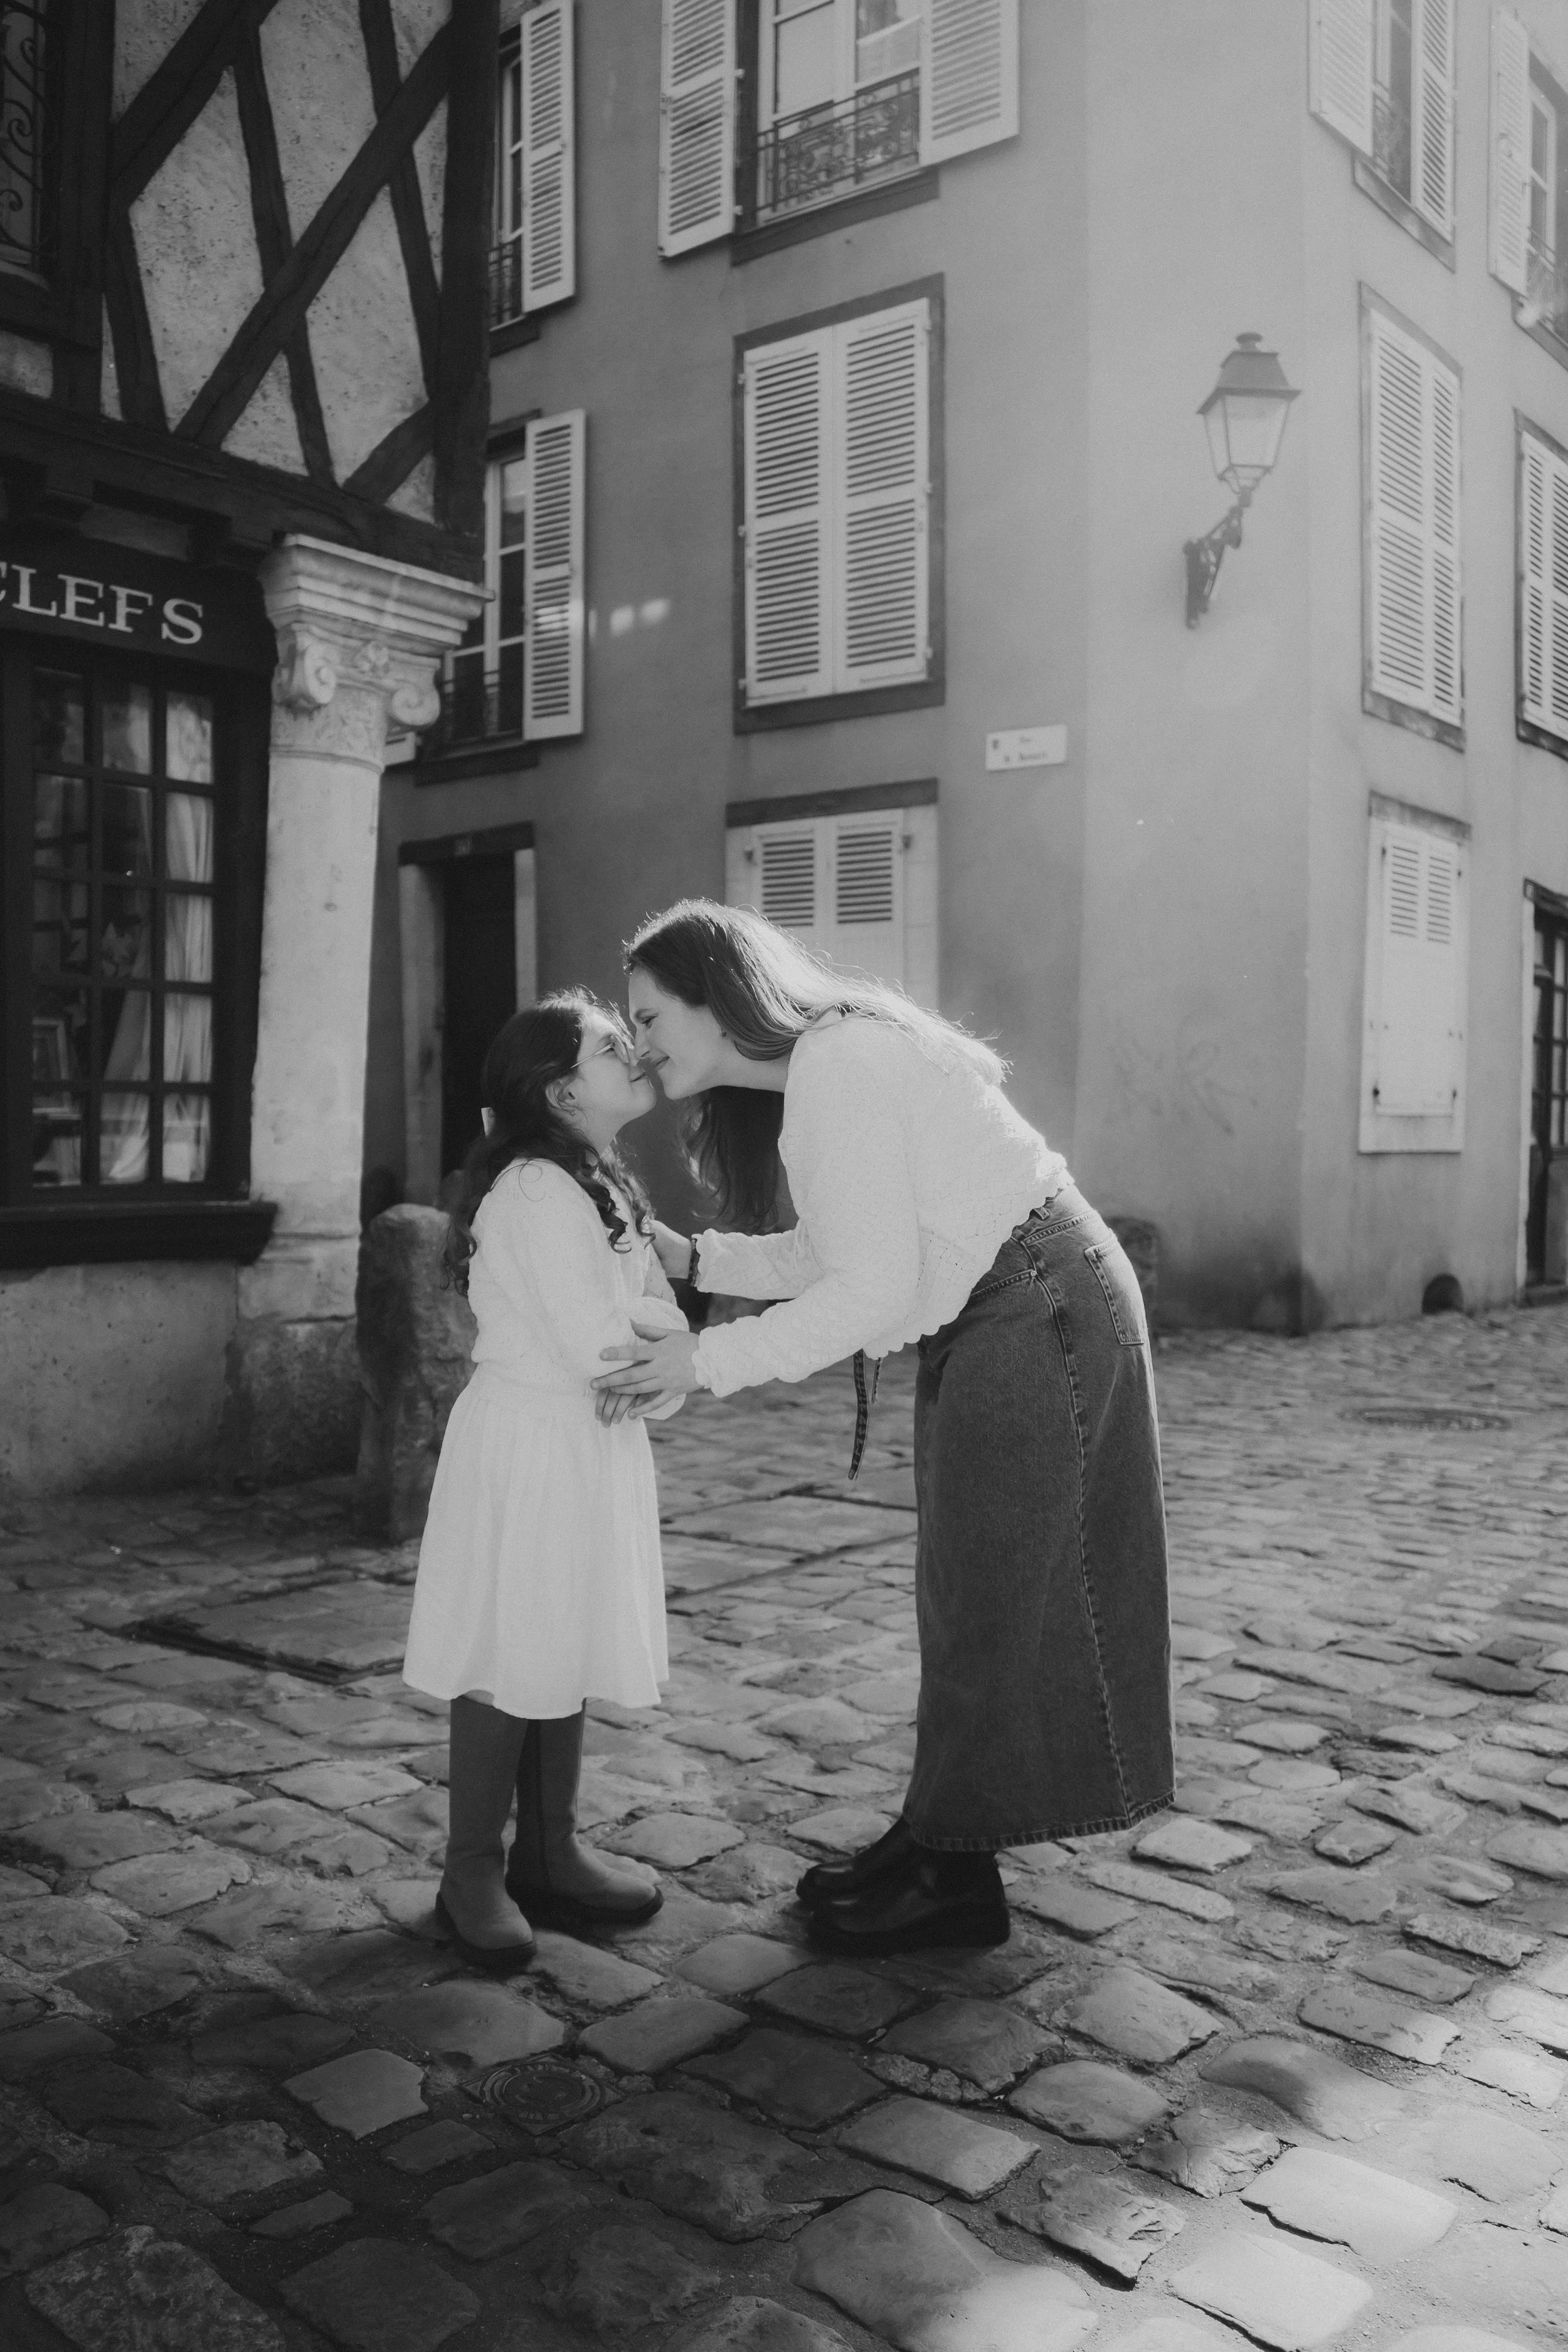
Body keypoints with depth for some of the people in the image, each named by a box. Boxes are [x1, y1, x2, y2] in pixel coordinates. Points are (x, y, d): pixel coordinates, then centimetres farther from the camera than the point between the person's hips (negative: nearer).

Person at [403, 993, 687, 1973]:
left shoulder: (604, 1187, 11)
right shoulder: (537, 1190, -21)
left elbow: (661, 1317, 6)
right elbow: (603, 1351, -24)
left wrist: (650, 1332, -15)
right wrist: (668, 1350, -6)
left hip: (588, 1443, 9)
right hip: (530, 1442, -9)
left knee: (565, 1656, 16)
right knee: (511, 1662, 1)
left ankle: (549, 1849, 28)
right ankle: (473, 1871, 16)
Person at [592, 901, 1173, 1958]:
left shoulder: (837, 1066, -20)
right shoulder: (815, 1066, 9)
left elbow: (871, 1289, -23)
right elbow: (833, 1254, 11)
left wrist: (703, 1359, -19)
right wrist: (693, 1258, 3)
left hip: (1040, 1316, -10)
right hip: (996, 1325, 10)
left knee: (991, 1598, -1)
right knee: (970, 1594, 15)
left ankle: (956, 1880, 12)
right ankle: (938, 1844, 26)